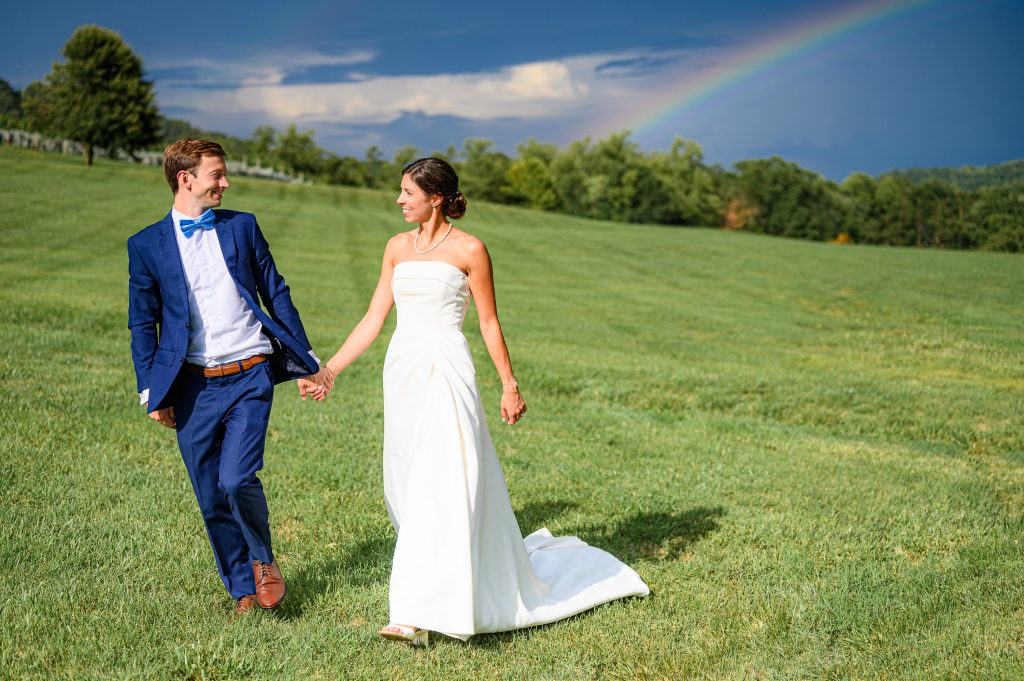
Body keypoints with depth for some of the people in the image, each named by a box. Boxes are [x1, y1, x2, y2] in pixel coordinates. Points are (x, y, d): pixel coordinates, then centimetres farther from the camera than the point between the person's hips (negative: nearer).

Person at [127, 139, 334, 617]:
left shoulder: (242, 226, 7)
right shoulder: (147, 245, 3)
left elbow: (277, 297, 11)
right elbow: (143, 324, 8)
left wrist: (306, 363, 10)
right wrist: (151, 391, 3)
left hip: (249, 379, -1)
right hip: (192, 387, 1)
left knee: (237, 481, -16)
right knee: (211, 500, 6)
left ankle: (263, 560, 12)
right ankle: (243, 589, 24)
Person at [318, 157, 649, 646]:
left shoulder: (468, 249, -4)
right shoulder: (397, 248, 12)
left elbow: (489, 323, 0)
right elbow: (373, 320, 12)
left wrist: (510, 385, 0)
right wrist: (328, 369, 7)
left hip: (446, 372, -6)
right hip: (402, 371, 7)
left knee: (441, 486, -11)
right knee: (407, 484, 11)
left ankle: (420, 613, -15)